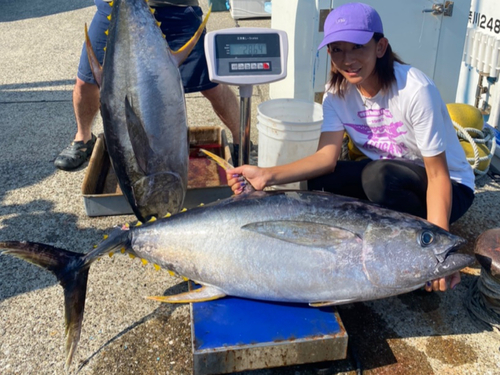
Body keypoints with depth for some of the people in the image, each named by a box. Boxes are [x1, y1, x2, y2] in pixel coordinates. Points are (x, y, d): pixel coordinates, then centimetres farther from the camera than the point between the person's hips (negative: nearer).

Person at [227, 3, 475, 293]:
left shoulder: (415, 90, -26)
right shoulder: (337, 92, -9)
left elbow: (438, 174, -25)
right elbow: (327, 156, -17)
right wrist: (268, 176, -32)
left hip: (450, 186, -5)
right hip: (384, 178, 6)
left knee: (379, 175, -36)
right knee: (319, 183, -19)